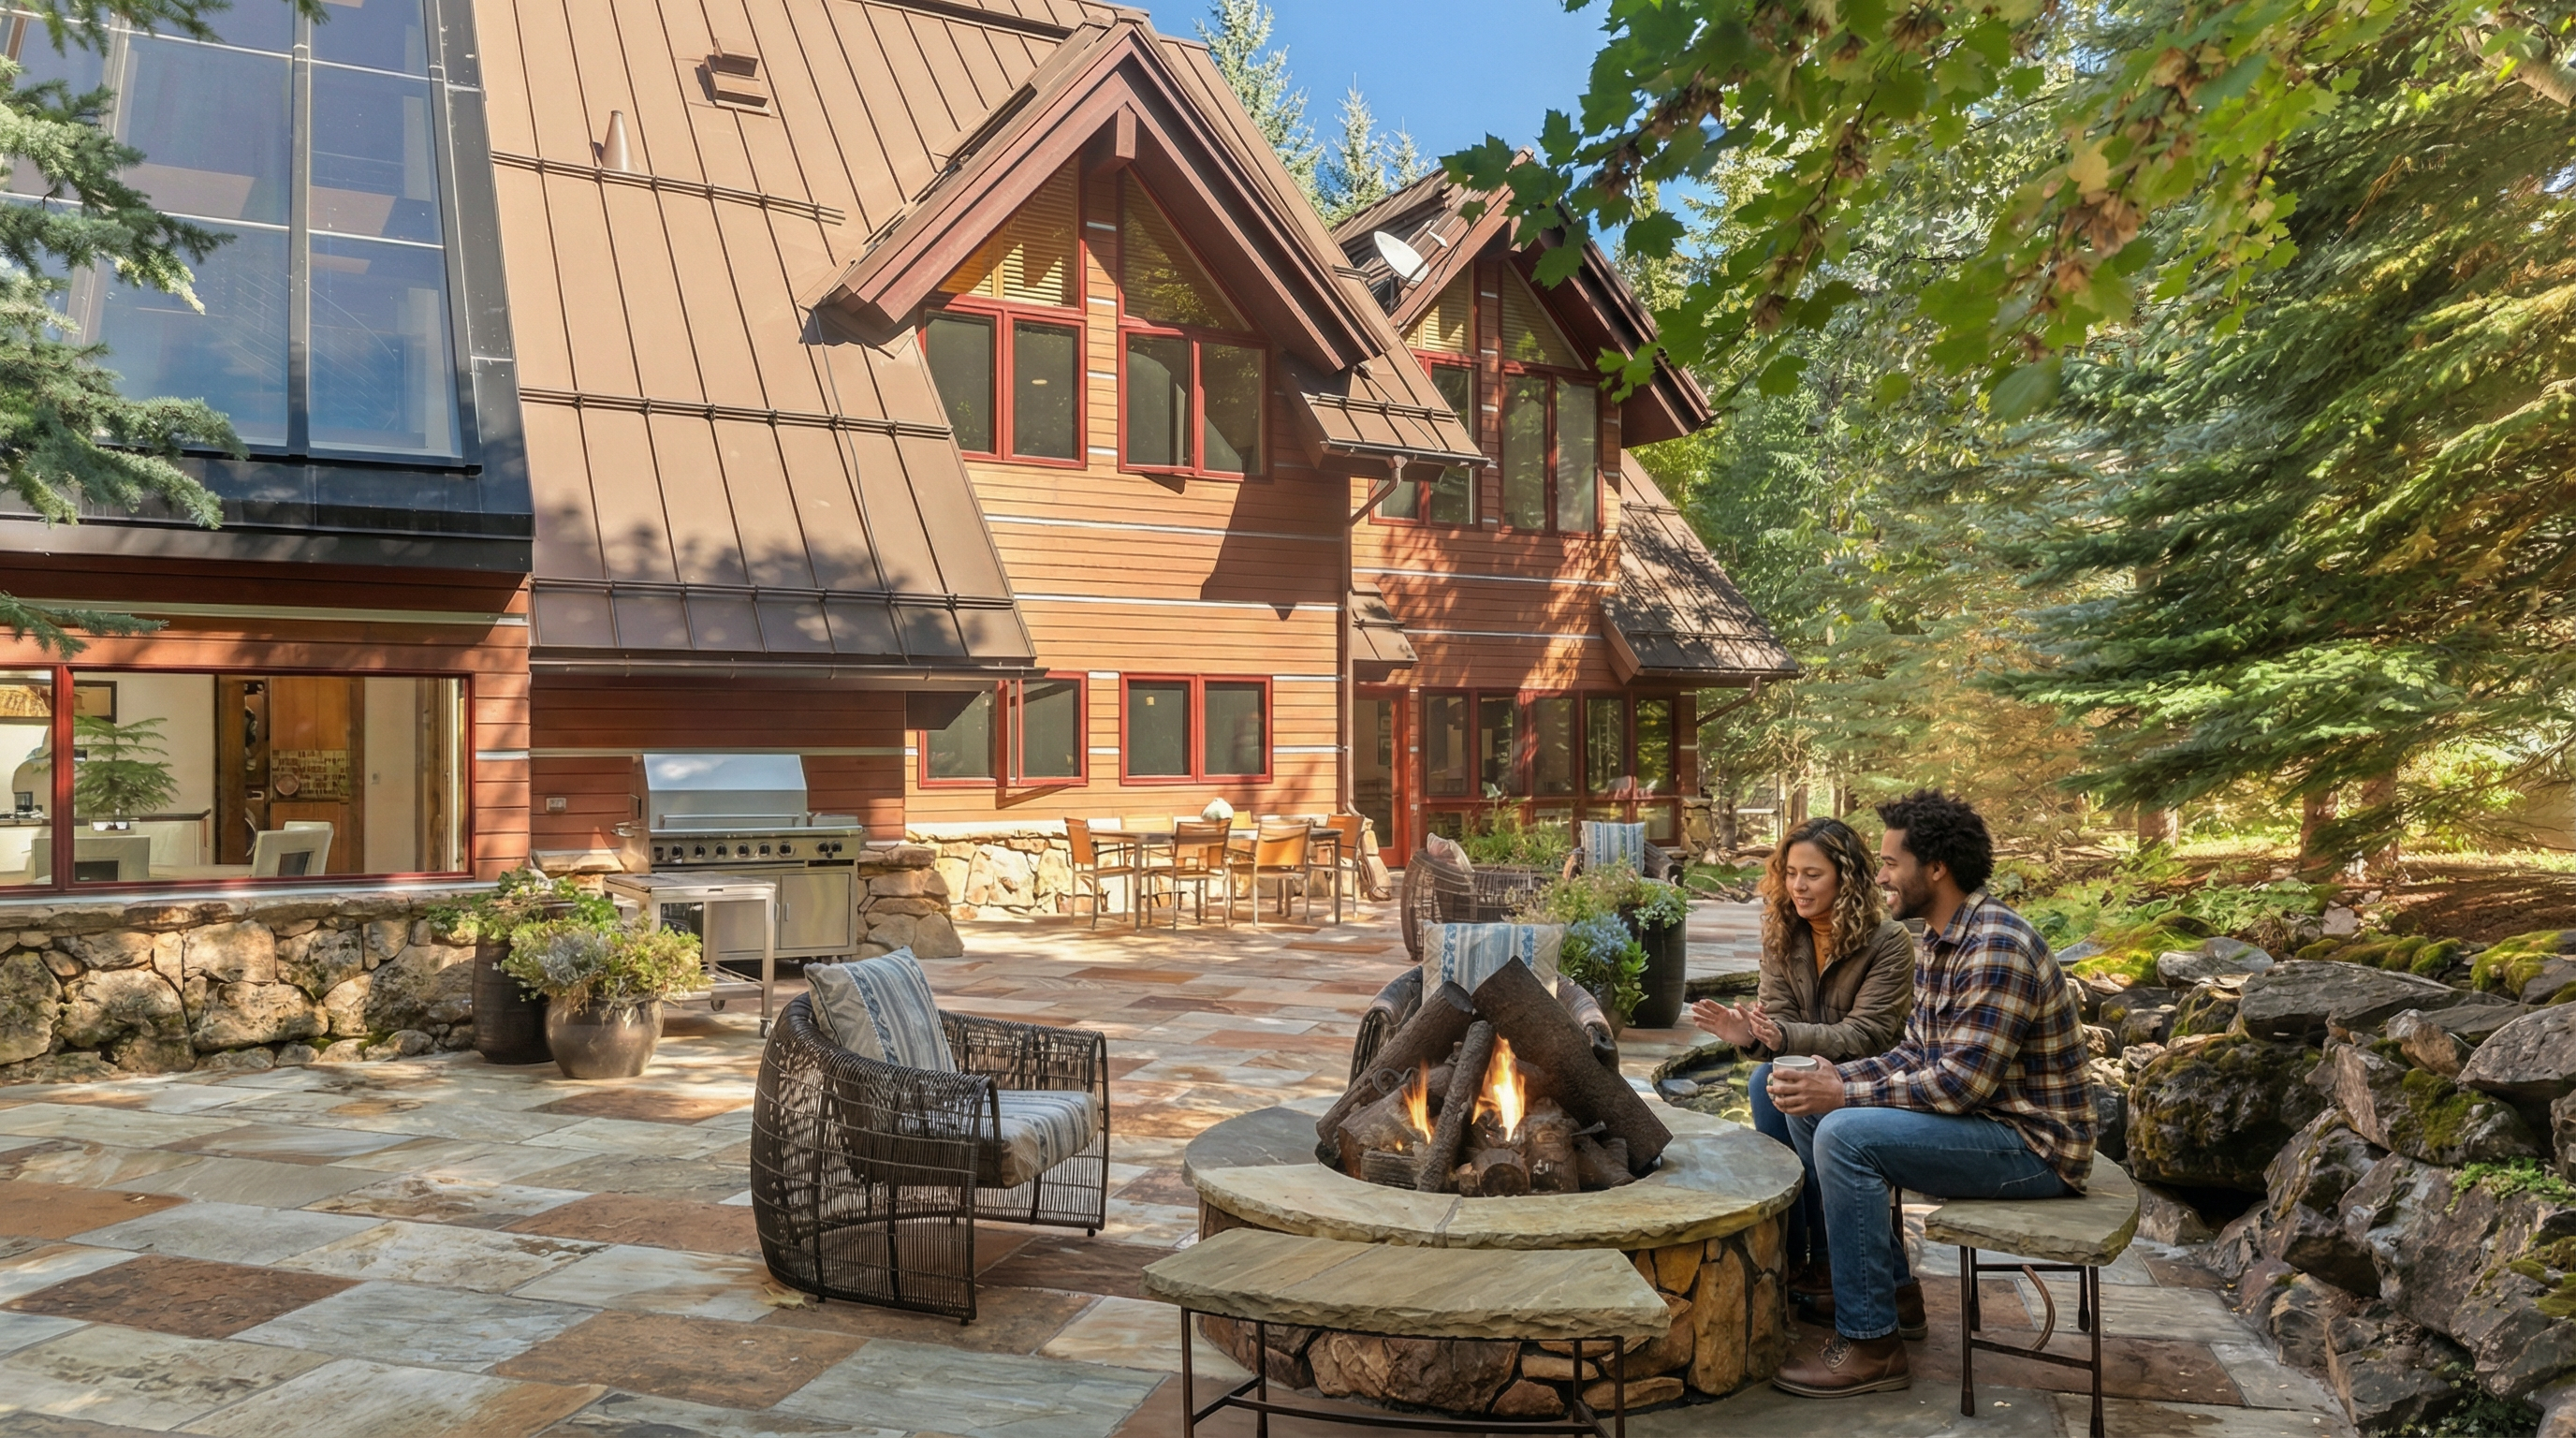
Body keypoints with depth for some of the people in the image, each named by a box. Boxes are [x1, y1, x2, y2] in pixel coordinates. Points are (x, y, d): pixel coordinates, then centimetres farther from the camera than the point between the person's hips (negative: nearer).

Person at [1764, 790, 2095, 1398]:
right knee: (1810, 1109, 7)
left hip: (2034, 1147, -10)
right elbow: (1917, 1055, 11)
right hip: (1979, 1118, 10)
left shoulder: (1996, 948, -23)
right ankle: (1887, 1280, 16)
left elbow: (1962, 1081, -27)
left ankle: (1871, 1344, -15)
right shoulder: (1939, 942, 9)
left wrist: (1844, 1095, -21)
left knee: (1845, 1136, -26)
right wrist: (1834, 1078, -6)